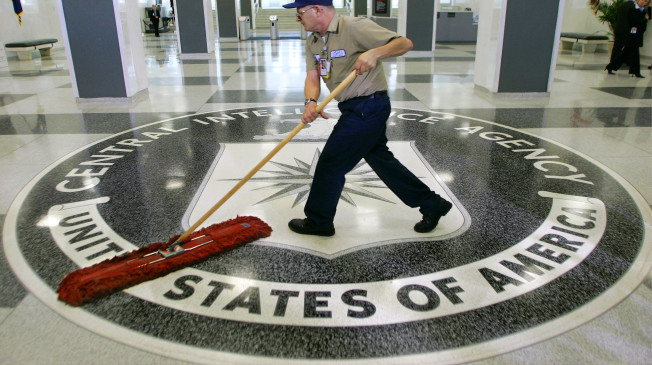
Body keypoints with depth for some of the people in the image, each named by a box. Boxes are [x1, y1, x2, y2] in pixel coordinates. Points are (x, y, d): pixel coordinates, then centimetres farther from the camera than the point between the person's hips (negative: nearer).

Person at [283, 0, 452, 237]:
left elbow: (404, 43, -19)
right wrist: (311, 102, -21)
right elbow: (312, 78, 0)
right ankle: (432, 205, 30)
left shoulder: (355, 27, -17)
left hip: (368, 108, -9)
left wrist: (374, 53, -37)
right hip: (354, 109, 9)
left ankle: (318, 221, 18)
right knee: (381, 160, 16)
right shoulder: (313, 42, 8)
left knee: (331, 163, -3)